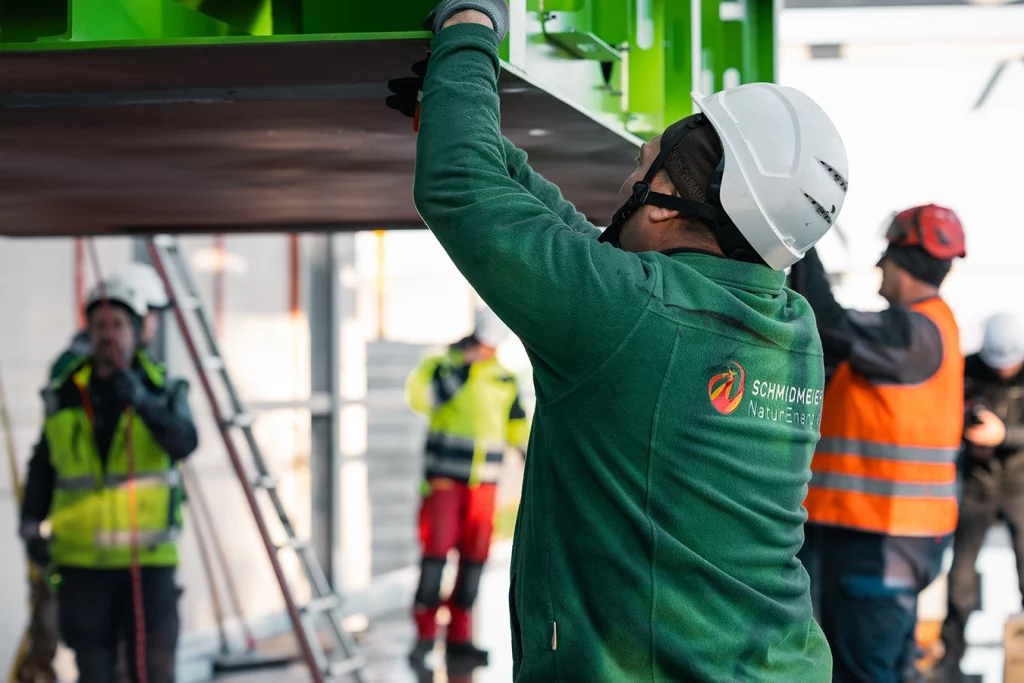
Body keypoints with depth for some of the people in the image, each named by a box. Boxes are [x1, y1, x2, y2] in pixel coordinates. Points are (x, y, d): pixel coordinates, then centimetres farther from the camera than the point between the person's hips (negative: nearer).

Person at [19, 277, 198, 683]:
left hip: (147, 559, -2)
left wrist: (142, 401, -34)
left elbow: (183, 443, -19)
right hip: (83, 561, 2)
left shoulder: (164, 391, 1)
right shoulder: (64, 397, 6)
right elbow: (42, 467, 16)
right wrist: (31, 524, 4)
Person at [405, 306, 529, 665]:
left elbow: (517, 427, 18)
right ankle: (425, 632, -2)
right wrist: (461, 366, -27)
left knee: (474, 554, 4)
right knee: (436, 548, -9)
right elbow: (420, 398, -21)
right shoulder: (442, 364, -3)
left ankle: (459, 636, 11)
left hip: (483, 482, 4)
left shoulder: (505, 380, 10)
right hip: (444, 476, -4)